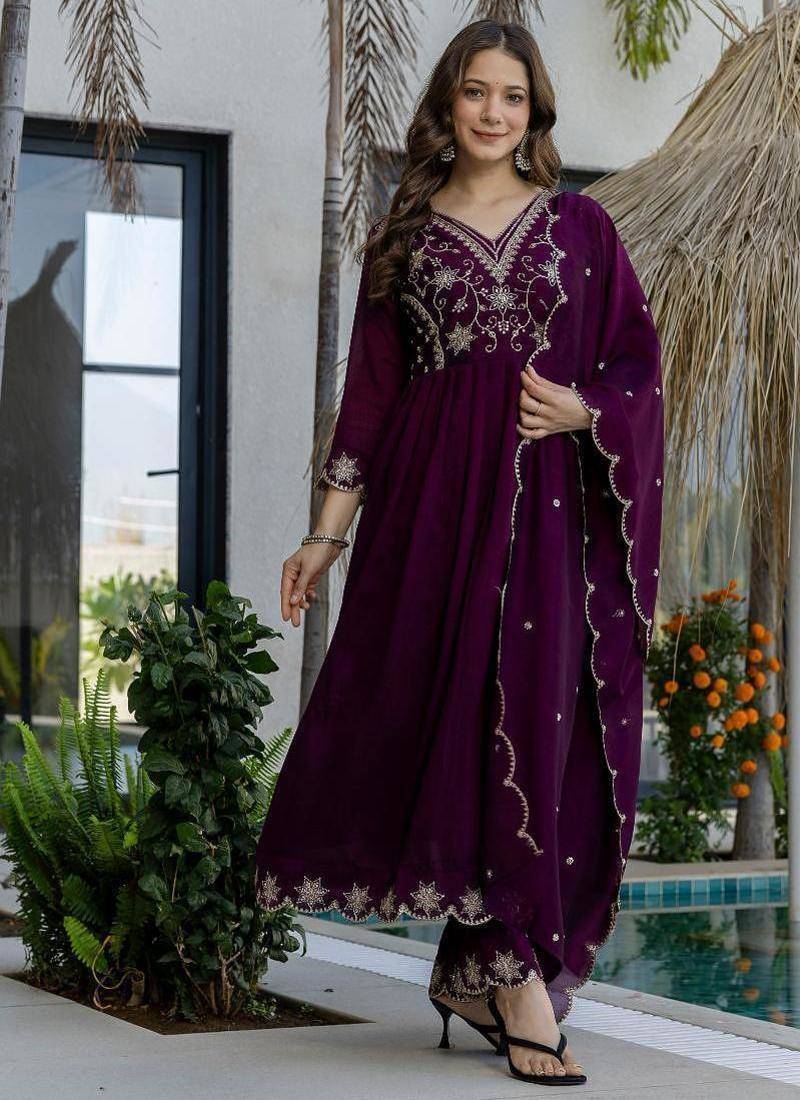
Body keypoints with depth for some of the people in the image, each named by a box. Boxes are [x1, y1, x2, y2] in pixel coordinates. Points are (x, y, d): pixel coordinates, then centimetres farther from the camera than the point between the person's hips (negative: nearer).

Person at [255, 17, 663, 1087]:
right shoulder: (403, 235, 12)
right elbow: (370, 389, 10)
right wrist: (329, 530, 4)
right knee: (450, 708, -8)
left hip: (546, 499, 0)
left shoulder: (580, 225, 11)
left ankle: (488, 966, 4)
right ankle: (519, 975, -6)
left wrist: (585, 408, -11)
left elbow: (640, 360, 10)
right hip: (434, 497, 0)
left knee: (533, 708, -6)